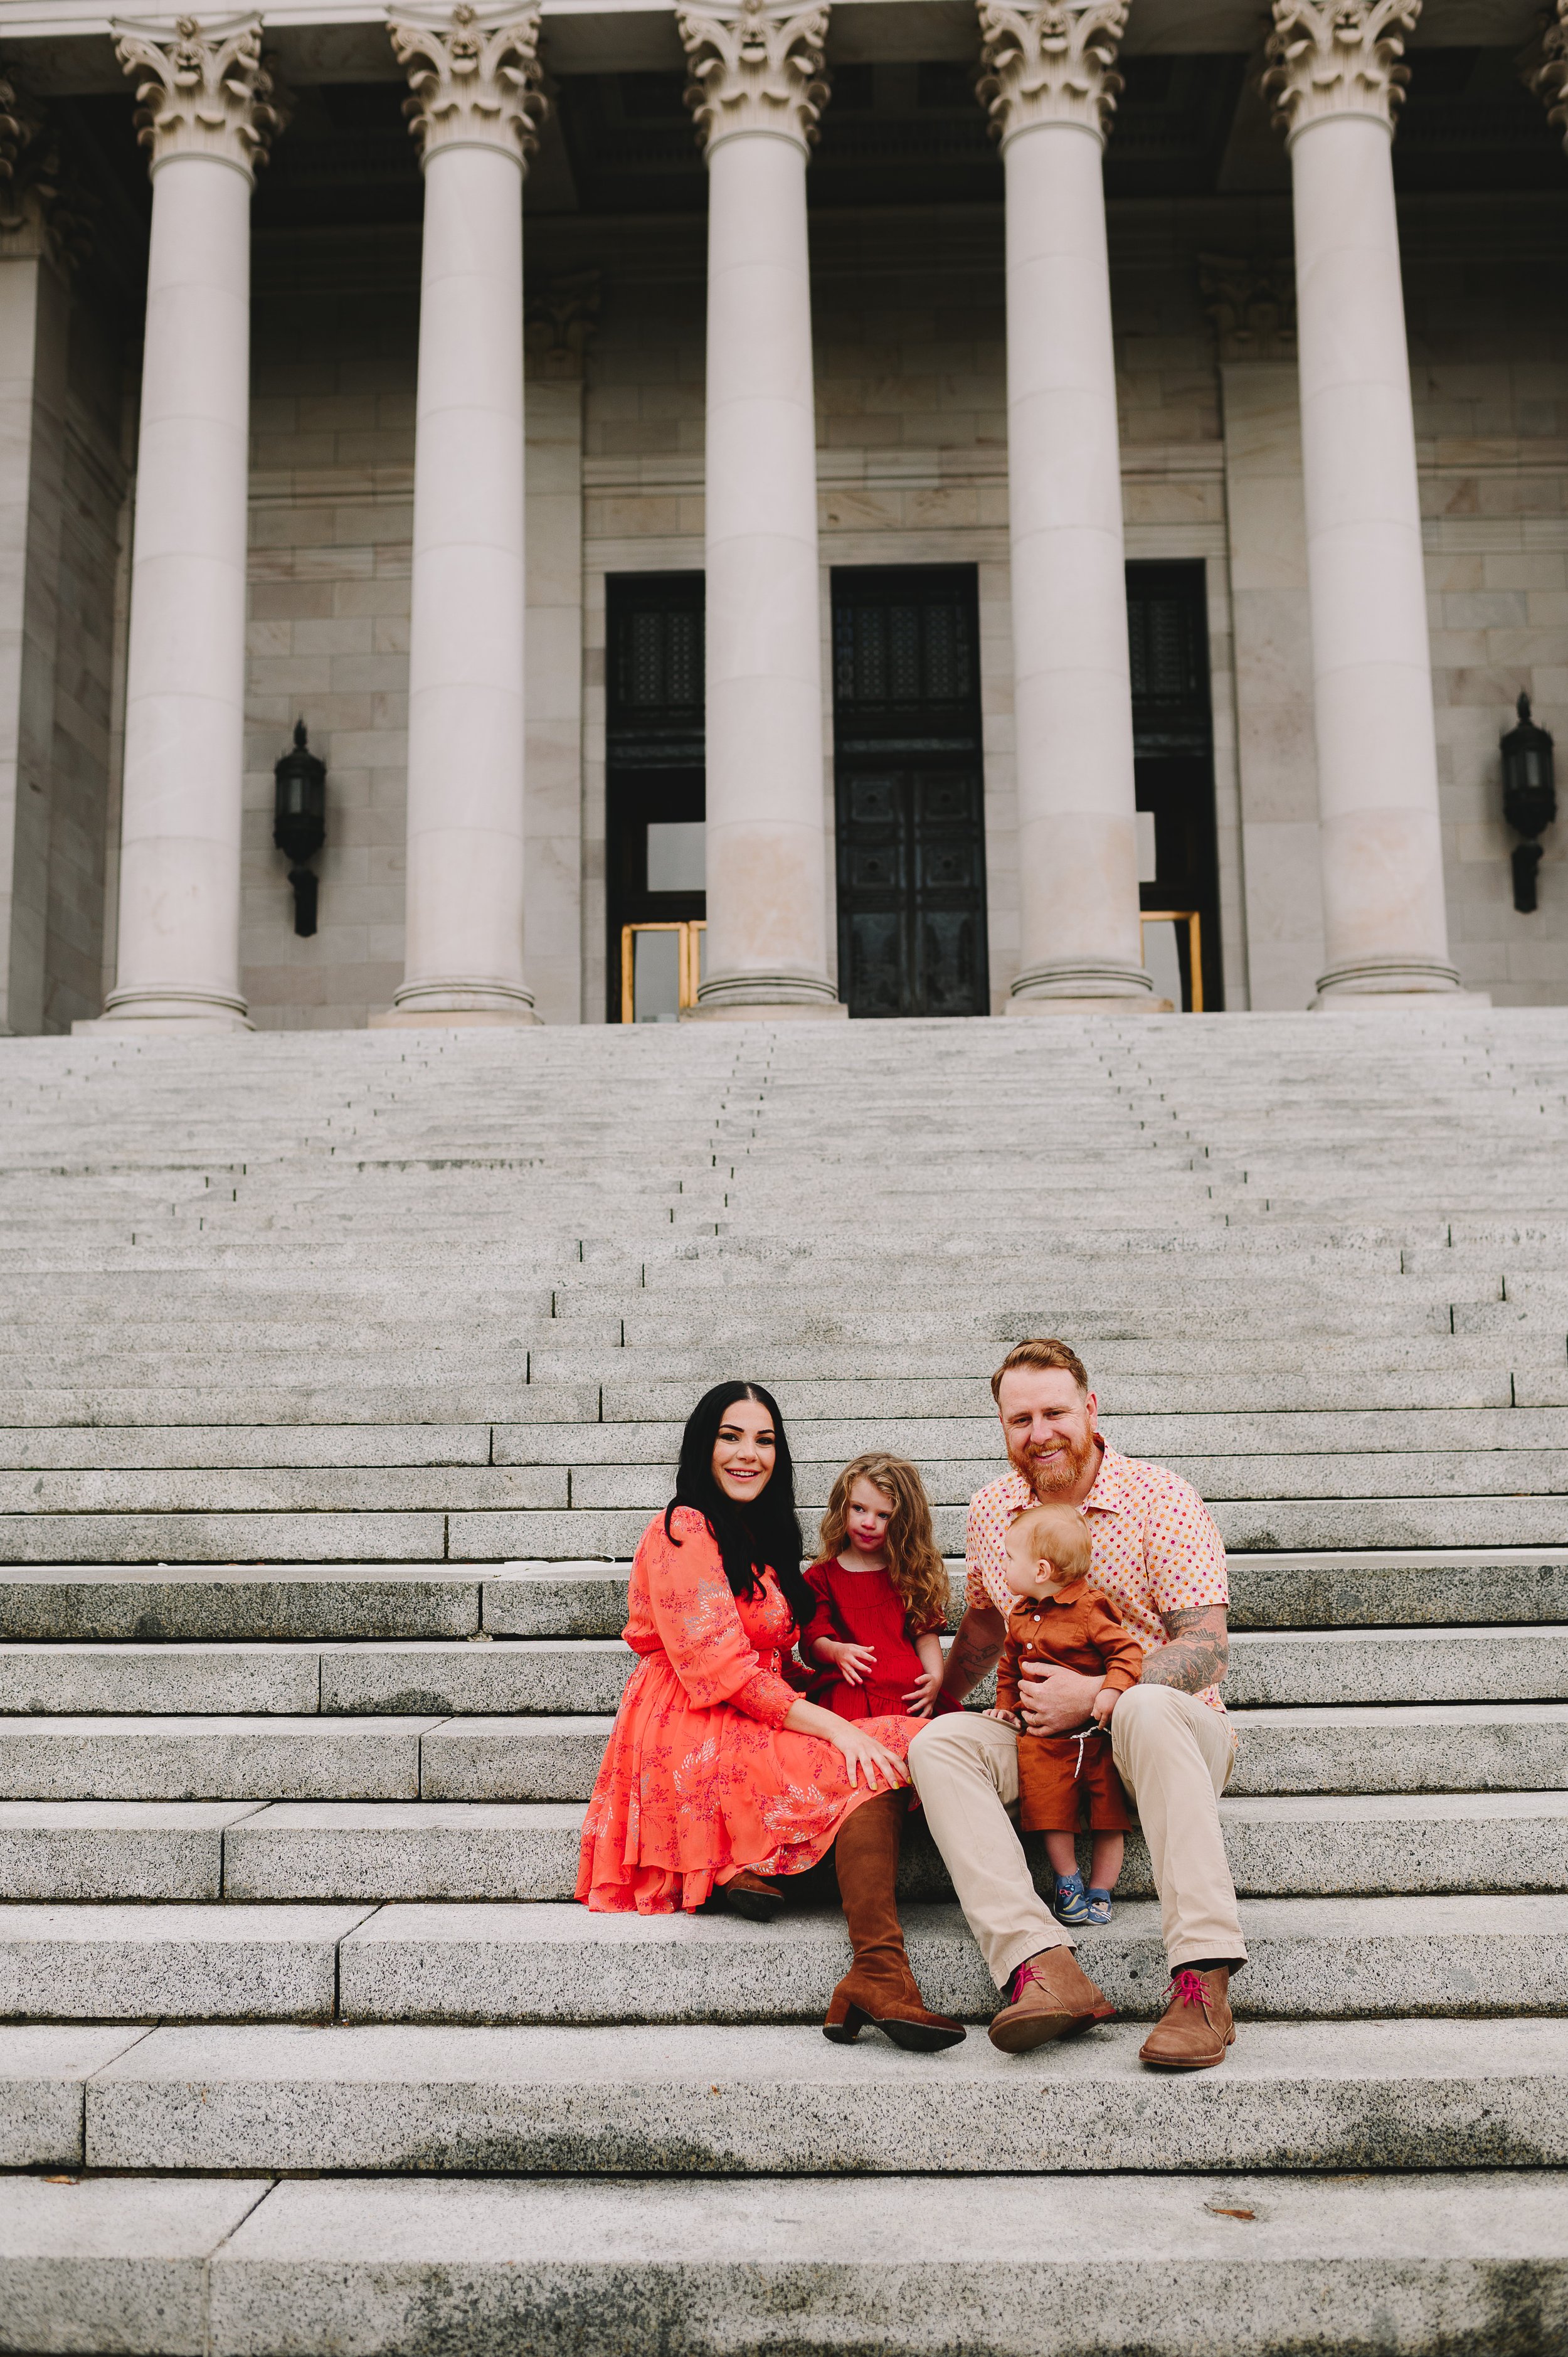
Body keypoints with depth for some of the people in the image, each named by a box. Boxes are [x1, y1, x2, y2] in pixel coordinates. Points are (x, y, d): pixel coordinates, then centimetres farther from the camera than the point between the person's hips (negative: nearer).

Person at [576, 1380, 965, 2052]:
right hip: (693, 1738, -8)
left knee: (895, 1747, -18)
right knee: (873, 1767, -27)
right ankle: (880, 1977, -39)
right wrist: (831, 1727, -22)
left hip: (751, 1725, 8)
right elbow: (720, 1667, -16)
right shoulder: (684, 1530, -7)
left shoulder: (762, 1537, 21)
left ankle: (753, 1865, -26)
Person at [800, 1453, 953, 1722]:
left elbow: (926, 1633, 12)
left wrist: (935, 1677, -7)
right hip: (848, 1687, -2)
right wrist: (838, 1652, -19)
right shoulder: (822, 1576, 13)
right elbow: (812, 1637, 4)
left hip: (908, 1690, 2)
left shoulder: (909, 1573, 19)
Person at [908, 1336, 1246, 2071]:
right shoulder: (990, 1512, 7)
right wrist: (939, 1699, 20)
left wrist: (1094, 1694, -24)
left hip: (1173, 1732, -4)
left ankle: (1203, 1979, -44)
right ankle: (1042, 1967, -40)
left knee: (1148, 1708, -40)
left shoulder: (1161, 1498, -8)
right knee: (937, 1744, -24)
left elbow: (1205, 1650, -14)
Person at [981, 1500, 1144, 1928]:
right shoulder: (1020, 1617, 10)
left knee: (1108, 1814, 0)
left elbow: (1126, 1651, -13)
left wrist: (1112, 1691, -26)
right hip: (1043, 1736, 5)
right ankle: (1067, 1883, 14)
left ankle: (1099, 1892, 14)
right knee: (1050, 1811, -3)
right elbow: (1009, 1666, 23)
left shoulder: (1089, 1609, -12)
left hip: (1096, 1733, -5)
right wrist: (1006, 1707, 13)